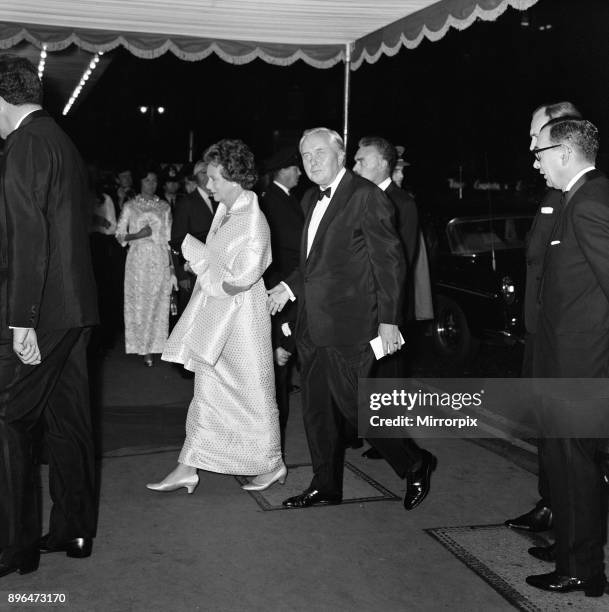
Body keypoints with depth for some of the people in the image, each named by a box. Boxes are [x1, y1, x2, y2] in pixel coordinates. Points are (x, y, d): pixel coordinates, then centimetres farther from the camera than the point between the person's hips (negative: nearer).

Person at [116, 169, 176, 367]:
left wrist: (172, 266, 3)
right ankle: (143, 347, 7)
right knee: (139, 303, -1)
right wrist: (137, 235, -14)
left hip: (160, 260, 1)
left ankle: (154, 346, 9)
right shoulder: (130, 206, 5)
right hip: (138, 260, -1)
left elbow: (169, 238, 8)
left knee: (158, 303, 0)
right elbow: (119, 235, 5)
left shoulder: (164, 207, 9)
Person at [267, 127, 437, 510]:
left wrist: (389, 319, -16)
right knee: (317, 409, 13)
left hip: (349, 327, -8)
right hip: (313, 326, 9)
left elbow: (390, 260, -13)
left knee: (354, 406, -3)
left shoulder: (366, 196, -11)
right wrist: (289, 287, 9)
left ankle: (415, 465, 16)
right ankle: (326, 486, 27)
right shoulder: (311, 200, 15)